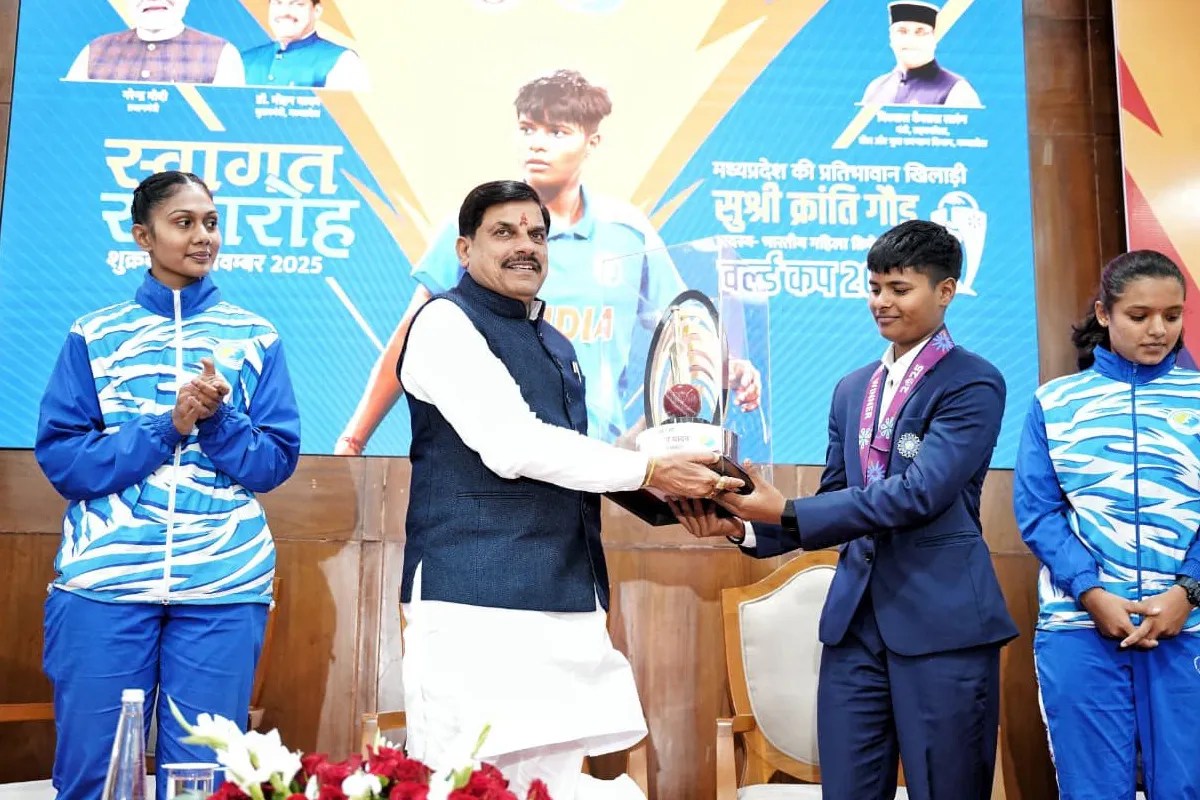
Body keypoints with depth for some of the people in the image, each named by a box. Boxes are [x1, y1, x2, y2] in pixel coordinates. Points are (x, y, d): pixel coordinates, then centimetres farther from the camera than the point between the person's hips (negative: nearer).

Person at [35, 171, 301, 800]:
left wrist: (217, 419, -13)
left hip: (224, 584, 0)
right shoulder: (95, 335, 8)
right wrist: (167, 426, -12)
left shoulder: (255, 338, 9)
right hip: (103, 580, 0)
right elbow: (60, 458, 0)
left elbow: (277, 462, 5)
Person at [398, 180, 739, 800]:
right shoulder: (446, 322, -5)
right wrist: (649, 471, -13)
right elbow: (512, 446, -16)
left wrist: (674, 489, 8)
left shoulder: (555, 344, 21)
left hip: (564, 595, 8)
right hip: (478, 596, -8)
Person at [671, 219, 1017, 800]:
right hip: (854, 618, 6)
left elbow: (919, 492, -18)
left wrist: (787, 513, -21)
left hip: (942, 620, -6)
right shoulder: (852, 389, 16)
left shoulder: (974, 383, -5)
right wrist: (744, 525, -2)